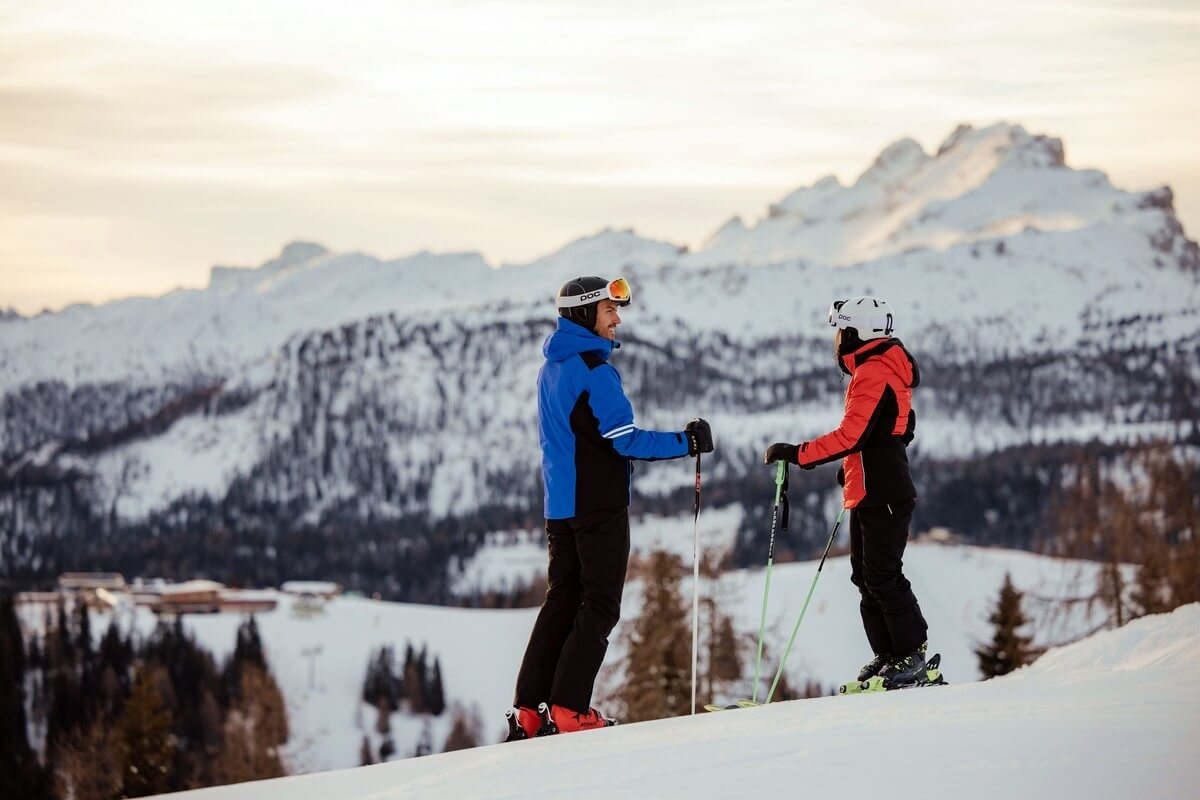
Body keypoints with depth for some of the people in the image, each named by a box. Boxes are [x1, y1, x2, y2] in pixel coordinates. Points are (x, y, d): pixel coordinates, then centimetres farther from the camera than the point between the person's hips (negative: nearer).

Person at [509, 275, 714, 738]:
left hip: (560, 505, 9)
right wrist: (687, 442, -13)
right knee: (599, 607, -4)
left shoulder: (551, 369, 13)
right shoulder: (592, 370, -16)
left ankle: (528, 711, 7)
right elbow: (626, 440, -19)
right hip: (599, 506, -9)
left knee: (561, 600, 11)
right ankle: (569, 710, -10)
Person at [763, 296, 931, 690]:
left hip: (882, 495, -11)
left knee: (883, 578, -9)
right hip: (869, 494, 11)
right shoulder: (875, 371, 18)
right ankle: (888, 656, 13)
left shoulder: (874, 373, -15)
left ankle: (912, 657, -4)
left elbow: (851, 435, -25)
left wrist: (798, 454, -22)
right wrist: (852, 467, 25)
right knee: (866, 578, 10)